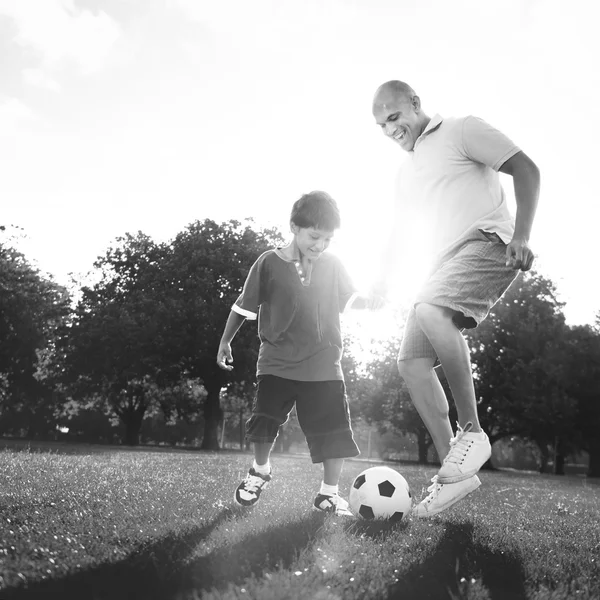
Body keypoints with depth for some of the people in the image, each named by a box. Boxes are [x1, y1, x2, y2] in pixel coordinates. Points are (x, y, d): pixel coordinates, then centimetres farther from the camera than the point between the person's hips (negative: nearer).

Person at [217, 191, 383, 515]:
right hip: (277, 363, -1)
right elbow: (245, 305, 4)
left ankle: (329, 493, 13)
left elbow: (349, 298, 14)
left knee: (335, 430, -2)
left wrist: (369, 301, -8)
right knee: (264, 420, 1)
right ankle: (260, 470, 30)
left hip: (324, 364, 2)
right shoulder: (269, 263, -6)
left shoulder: (333, 265, 1)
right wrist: (225, 341, 10)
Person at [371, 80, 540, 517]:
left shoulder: (461, 131, 4)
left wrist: (521, 236, -17)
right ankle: (454, 469, 0)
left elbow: (526, 169, -4)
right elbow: (401, 233, 32)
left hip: (487, 244, -8)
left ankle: (473, 432, -21)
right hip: (447, 263, 8)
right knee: (411, 362, -5)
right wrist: (384, 277, 18)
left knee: (429, 312, -35)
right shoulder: (407, 171, 25)